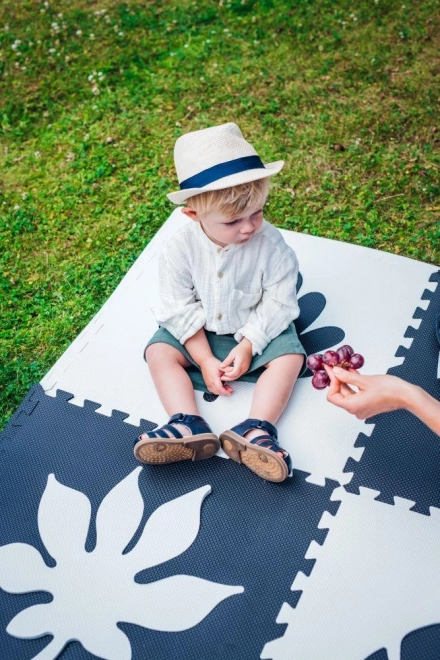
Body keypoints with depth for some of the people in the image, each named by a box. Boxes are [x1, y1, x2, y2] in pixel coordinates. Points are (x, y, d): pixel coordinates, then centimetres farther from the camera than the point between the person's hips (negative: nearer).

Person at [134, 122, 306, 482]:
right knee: (159, 352, -16)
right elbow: (180, 310, -16)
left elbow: (277, 304, -17)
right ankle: (188, 425, -27)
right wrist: (205, 360, -20)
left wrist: (248, 346, -25)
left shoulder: (271, 245, -24)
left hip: (255, 331, -1)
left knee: (290, 355, -21)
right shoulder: (180, 249, -22)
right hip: (198, 333, 1)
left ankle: (256, 429, -30)